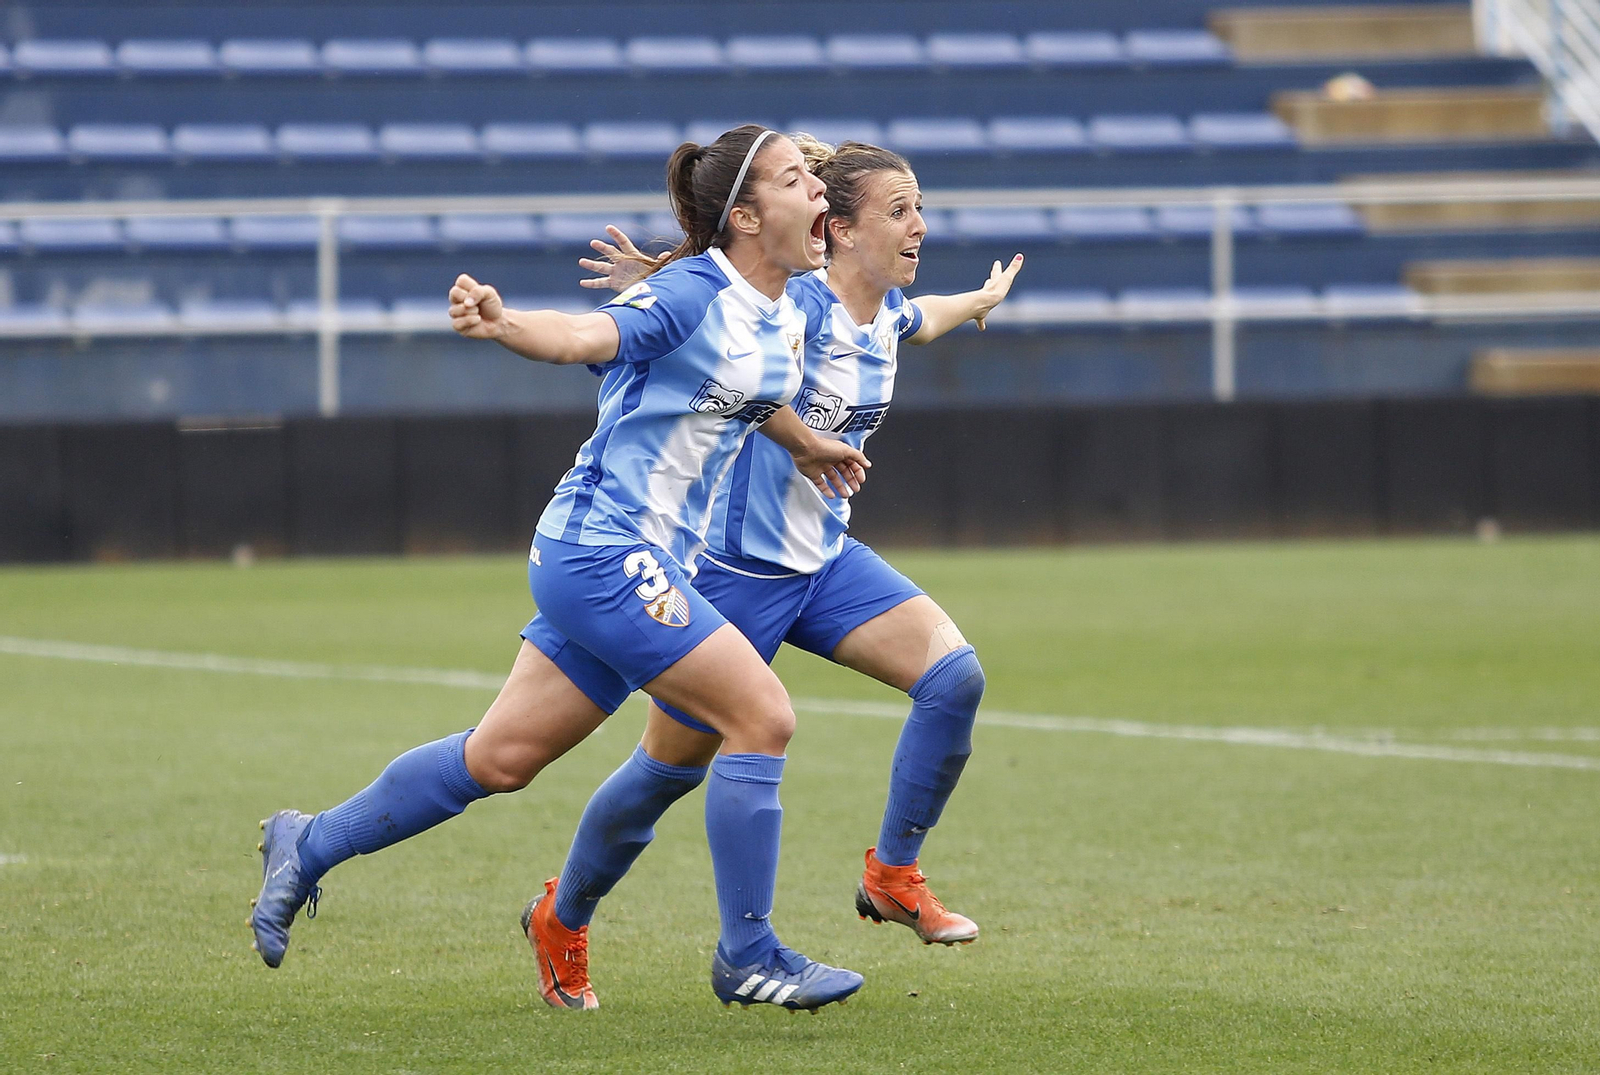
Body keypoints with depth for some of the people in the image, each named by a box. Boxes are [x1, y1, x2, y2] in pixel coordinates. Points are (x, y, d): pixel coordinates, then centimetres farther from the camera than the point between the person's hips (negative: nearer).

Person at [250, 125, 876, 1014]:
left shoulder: (786, 318, 10)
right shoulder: (693, 293, -16)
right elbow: (582, 338, -29)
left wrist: (807, 446, 44)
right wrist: (503, 324, -47)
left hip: (639, 564, 9)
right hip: (604, 549, -9)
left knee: (501, 757, 13)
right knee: (762, 717, -12)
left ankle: (308, 847, 27)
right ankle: (748, 957, -3)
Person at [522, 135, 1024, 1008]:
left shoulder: (888, 311, 3)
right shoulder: (797, 306, -22)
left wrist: (981, 300, 45)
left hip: (826, 560, 7)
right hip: (736, 567, -7)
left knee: (954, 675, -14)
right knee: (671, 768, 5)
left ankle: (892, 877, 0)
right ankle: (561, 920, 29)